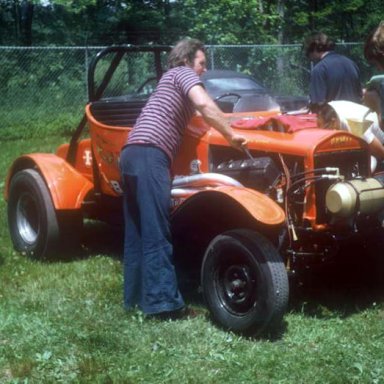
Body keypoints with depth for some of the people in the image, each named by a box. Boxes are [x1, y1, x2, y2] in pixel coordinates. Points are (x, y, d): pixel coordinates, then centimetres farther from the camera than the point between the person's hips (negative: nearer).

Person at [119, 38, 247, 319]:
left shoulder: (171, 80, 33)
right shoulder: (183, 73, 6)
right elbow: (204, 104, -14)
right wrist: (232, 135, -8)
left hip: (131, 154, 10)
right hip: (149, 155, -10)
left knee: (137, 231, 12)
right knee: (156, 233, -12)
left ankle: (136, 296, 17)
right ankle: (163, 302, -13)